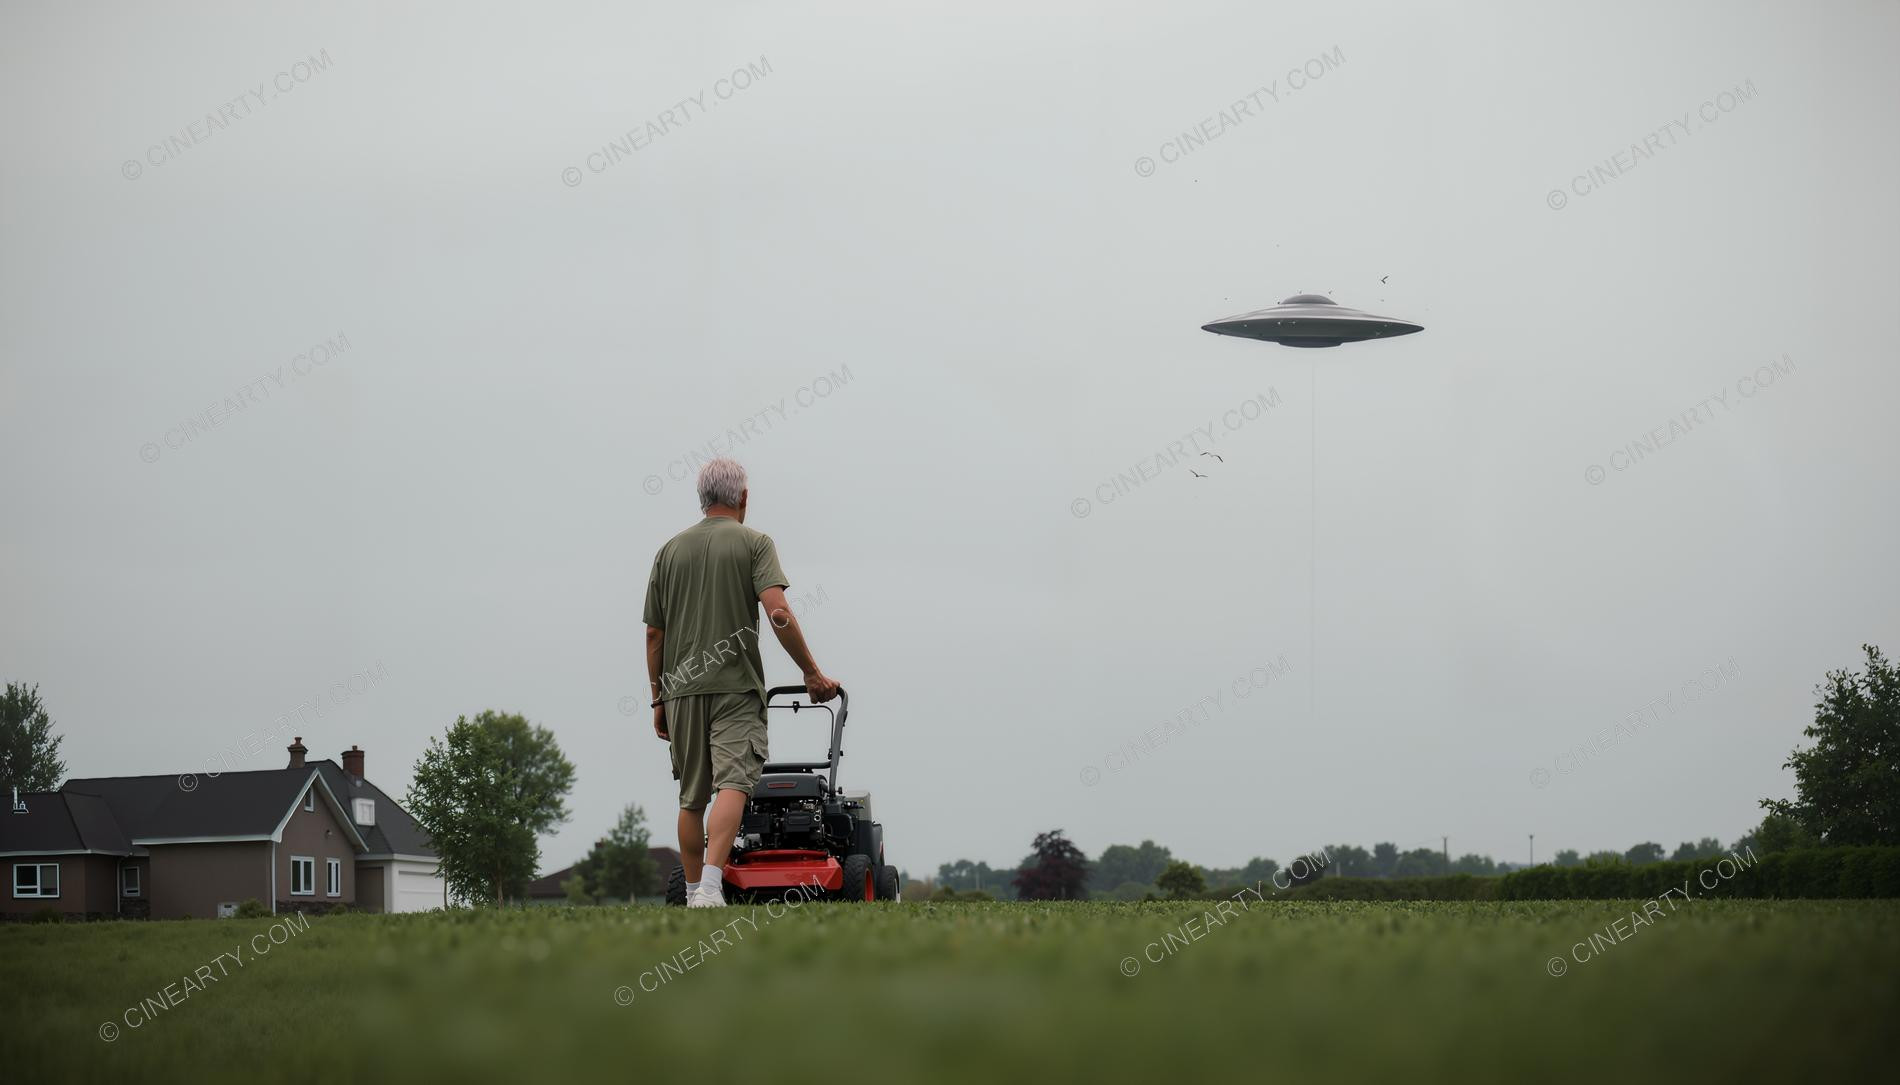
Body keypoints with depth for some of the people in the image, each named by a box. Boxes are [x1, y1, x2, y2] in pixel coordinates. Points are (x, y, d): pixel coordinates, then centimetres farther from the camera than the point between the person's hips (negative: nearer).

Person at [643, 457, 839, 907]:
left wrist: (659, 700, 17)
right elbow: (777, 611, -15)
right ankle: (710, 886, -30)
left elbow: (654, 634, 10)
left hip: (682, 687, 4)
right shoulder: (754, 543, 0)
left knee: (692, 798, 13)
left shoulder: (671, 550, 11)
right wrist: (811, 672, -9)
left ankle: (694, 894, 16)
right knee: (733, 784, -13)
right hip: (736, 686, -4)